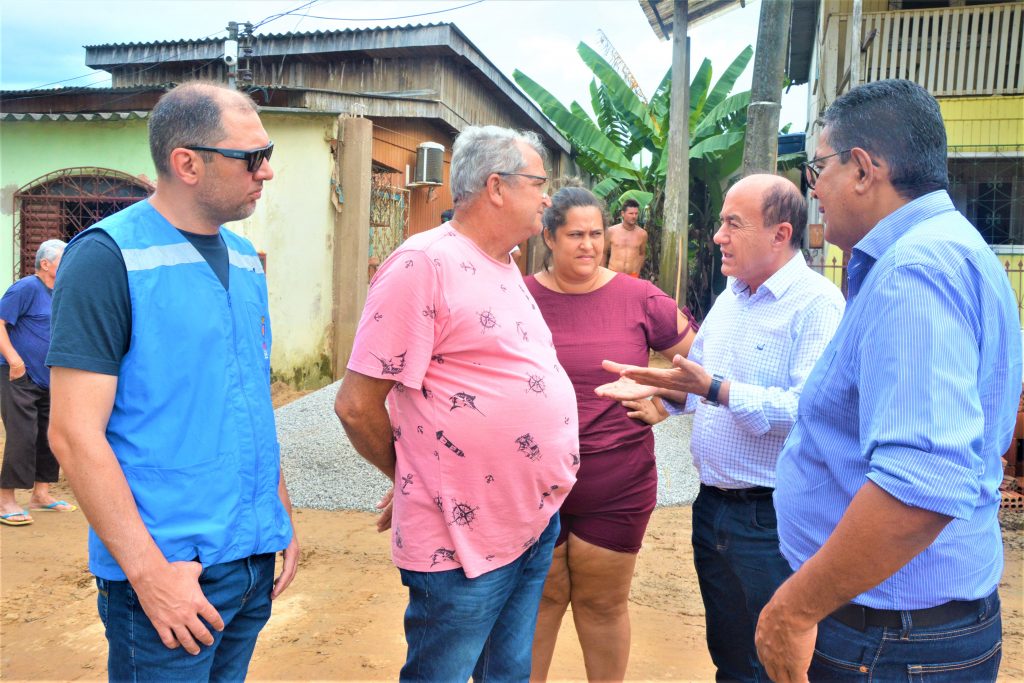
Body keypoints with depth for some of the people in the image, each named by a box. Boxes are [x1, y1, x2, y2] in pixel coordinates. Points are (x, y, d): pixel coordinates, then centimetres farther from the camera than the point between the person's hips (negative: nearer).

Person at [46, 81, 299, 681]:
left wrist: (283, 518, 13)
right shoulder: (108, 257, -12)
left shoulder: (246, 260, 8)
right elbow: (75, 433, -16)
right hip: (168, 571, -6)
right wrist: (150, 572, -18)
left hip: (256, 560, 7)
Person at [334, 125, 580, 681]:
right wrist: (411, 479, -1)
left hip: (537, 526, 8)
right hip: (464, 545, -8)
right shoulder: (424, 264, -18)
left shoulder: (505, 269, 11)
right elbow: (356, 404, -18)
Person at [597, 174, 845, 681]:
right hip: (712, 504, 8)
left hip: (769, 518, -7)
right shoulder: (729, 298, 11)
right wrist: (656, 385, 1)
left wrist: (715, 389, -29)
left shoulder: (816, 304, -16)